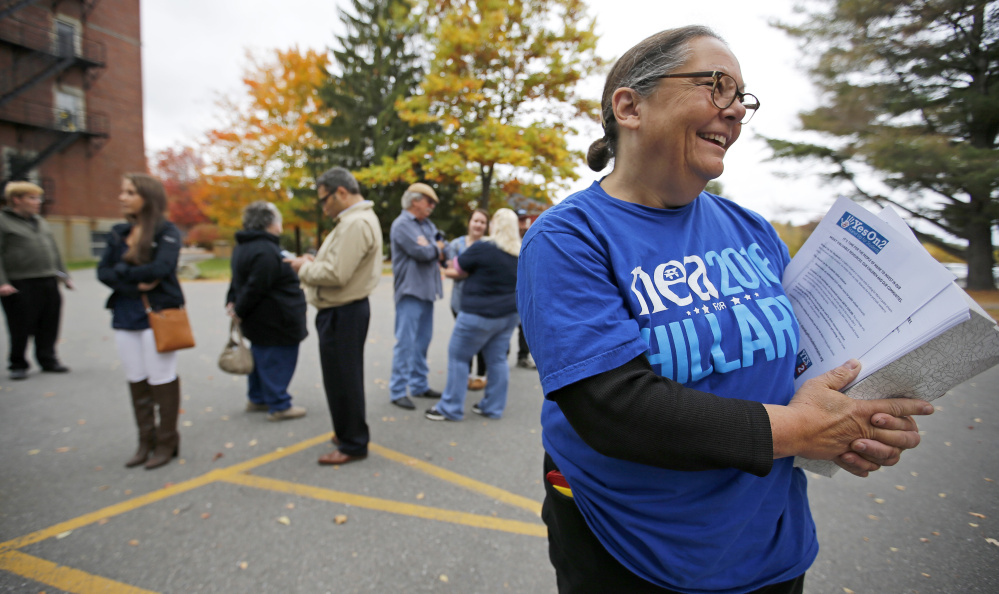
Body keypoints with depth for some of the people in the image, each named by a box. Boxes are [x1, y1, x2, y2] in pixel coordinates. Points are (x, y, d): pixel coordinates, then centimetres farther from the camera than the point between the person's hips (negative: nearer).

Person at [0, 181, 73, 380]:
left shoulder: (41, 222, 19)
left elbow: (54, 251, 24)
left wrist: (64, 276, 21)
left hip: (49, 283, 6)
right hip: (20, 287, -6)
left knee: (49, 326, 9)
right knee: (21, 329, 1)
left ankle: (48, 360, 20)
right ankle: (18, 364, 15)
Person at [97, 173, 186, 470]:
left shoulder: (167, 232, -7)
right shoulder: (119, 233, 10)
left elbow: (160, 268, -22)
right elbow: (103, 271, 2)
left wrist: (121, 271, -9)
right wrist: (135, 286, -14)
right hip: (125, 317, 6)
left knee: (162, 380, 2)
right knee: (136, 381, 12)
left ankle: (166, 442, 16)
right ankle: (146, 441, 25)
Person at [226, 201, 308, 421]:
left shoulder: (244, 247, 14)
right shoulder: (265, 252, -23)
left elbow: (238, 280, 18)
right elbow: (254, 287, -23)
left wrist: (232, 301, 12)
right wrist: (240, 311, -12)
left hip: (260, 320, 11)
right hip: (275, 320, -11)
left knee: (261, 358, 20)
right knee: (277, 362, -1)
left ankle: (257, 399, 34)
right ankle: (279, 406, 9)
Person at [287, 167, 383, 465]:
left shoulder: (356, 223, -20)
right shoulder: (360, 218, 15)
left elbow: (336, 275, -25)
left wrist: (304, 268, -10)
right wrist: (315, 261, 7)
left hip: (342, 314, -11)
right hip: (347, 309, 11)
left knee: (342, 379, -1)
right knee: (344, 377, 20)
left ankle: (353, 444, 11)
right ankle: (348, 433, 33)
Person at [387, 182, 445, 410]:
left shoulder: (427, 224, 17)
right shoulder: (402, 225, -9)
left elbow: (441, 248, 10)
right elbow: (421, 253, -19)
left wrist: (430, 248, -11)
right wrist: (436, 248, 1)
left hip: (427, 291, 8)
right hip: (410, 291, -8)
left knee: (423, 340, 14)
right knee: (406, 342, -6)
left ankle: (419, 385, 24)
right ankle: (398, 391, 2)